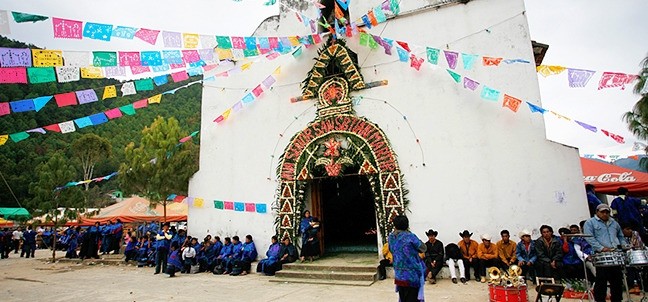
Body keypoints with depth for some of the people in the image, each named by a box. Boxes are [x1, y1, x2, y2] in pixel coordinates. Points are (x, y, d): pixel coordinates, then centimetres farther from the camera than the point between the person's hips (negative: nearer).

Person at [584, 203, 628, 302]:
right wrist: (601, 248, -20)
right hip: (601, 255, -6)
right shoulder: (590, 223, 0)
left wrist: (624, 246, 10)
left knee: (617, 279, 9)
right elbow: (589, 238, -11)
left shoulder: (614, 223, 22)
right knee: (601, 280, -5)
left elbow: (620, 237, 29)